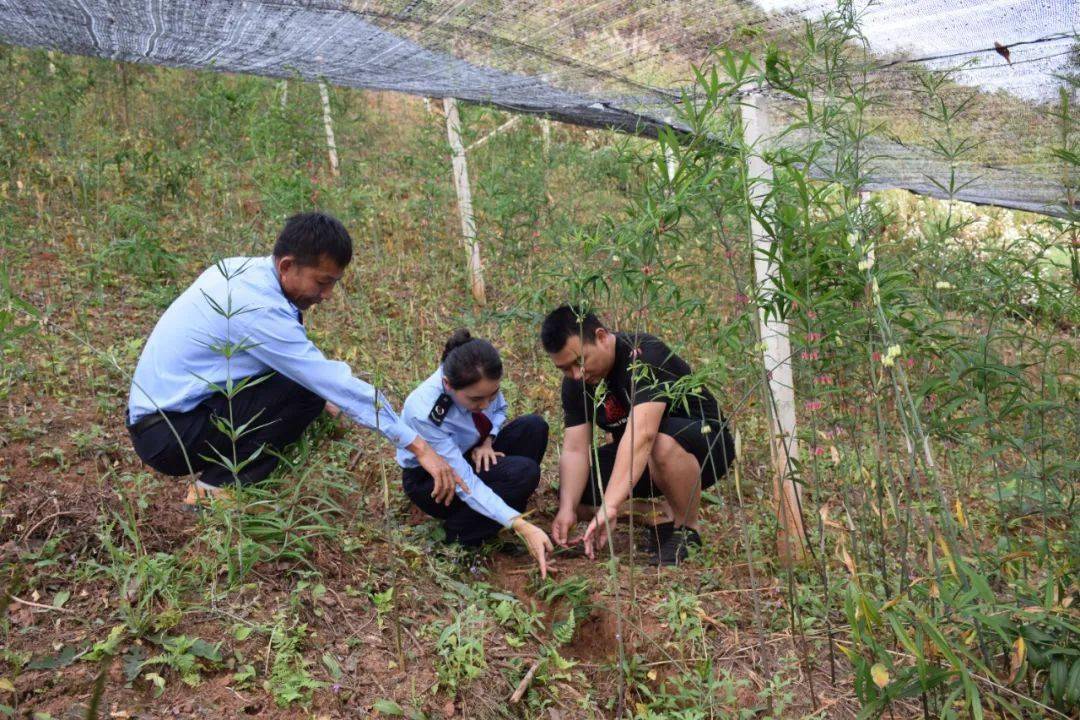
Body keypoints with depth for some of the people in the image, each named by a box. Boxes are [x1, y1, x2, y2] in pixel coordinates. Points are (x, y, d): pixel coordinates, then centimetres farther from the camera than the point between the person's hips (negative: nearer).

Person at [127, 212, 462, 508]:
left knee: (305, 374, 5)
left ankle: (219, 475, 3)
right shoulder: (259, 308, -25)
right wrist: (419, 447, -21)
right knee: (308, 390, -18)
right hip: (169, 436, -9)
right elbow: (337, 384, -25)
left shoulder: (242, 269, 2)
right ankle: (218, 486, -11)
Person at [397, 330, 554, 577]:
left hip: (471, 454, 6)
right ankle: (460, 534, -10)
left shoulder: (482, 382, -22)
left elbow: (499, 409, 3)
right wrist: (522, 527, -43)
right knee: (523, 473, -28)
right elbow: (464, 482, -37)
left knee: (534, 427, -17)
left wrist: (487, 442, -18)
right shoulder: (423, 413, -39)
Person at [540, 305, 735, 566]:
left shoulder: (645, 356, -29)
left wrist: (610, 506, -51)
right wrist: (567, 507, -31)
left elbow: (642, 434, -43)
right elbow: (575, 449, -14)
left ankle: (687, 529, -14)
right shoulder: (575, 382, -7)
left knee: (664, 443, -41)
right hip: (634, 457, 7)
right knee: (575, 494, -15)